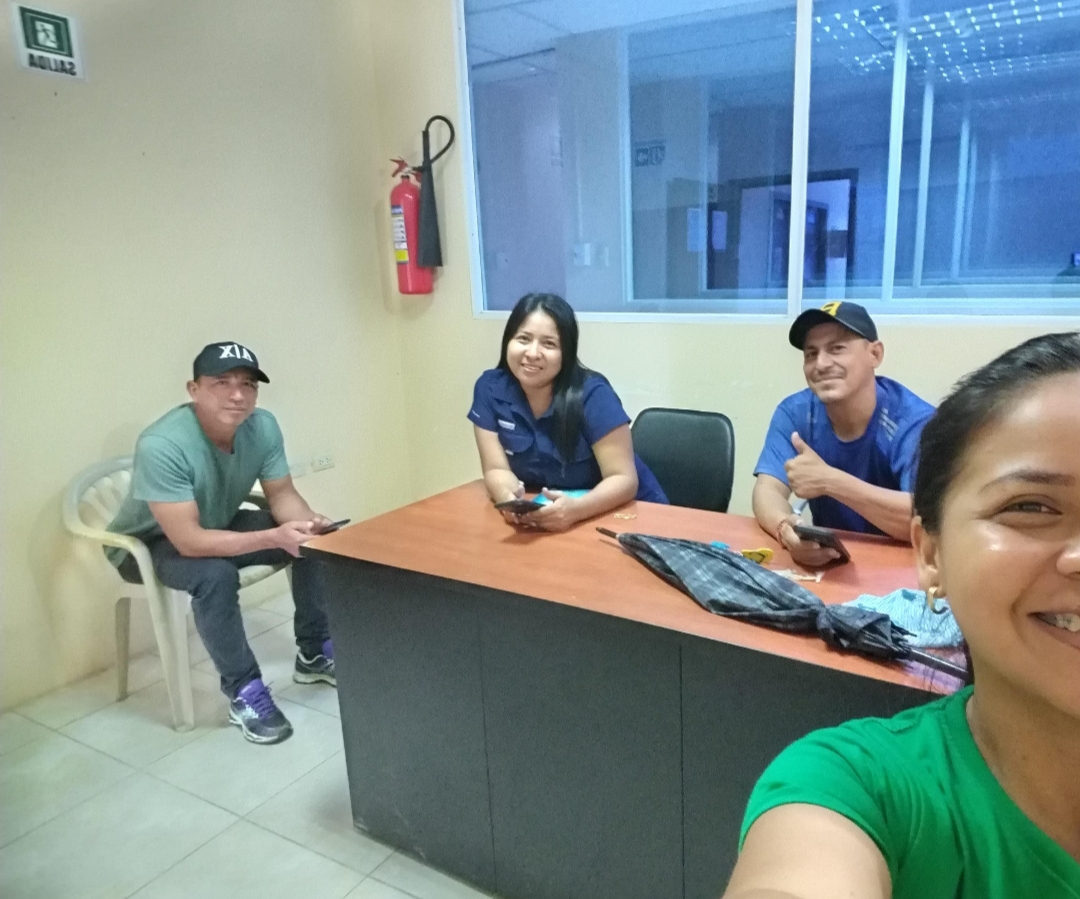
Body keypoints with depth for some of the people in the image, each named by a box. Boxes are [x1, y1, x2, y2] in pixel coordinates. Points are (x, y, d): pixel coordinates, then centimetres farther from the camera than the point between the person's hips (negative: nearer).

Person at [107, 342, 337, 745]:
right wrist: (274, 537, -46)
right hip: (150, 542, -6)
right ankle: (244, 692, -16)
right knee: (216, 574, -36)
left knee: (316, 539, -10)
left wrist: (307, 521, -30)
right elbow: (189, 541, -38)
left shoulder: (262, 425, -18)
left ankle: (314, 654, 6)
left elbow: (281, 493, -8)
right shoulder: (161, 445, -35)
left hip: (221, 524, 6)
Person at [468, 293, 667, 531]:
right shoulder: (490, 389, -10)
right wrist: (509, 498, -31)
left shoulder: (592, 395, -19)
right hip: (544, 518, 3)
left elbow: (624, 479, -21)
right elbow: (496, 469, -9)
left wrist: (576, 508, -39)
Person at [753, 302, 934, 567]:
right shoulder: (794, 413, -5)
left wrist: (829, 481, -31)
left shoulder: (914, 421, -15)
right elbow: (768, 490, -15)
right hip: (827, 559, 2)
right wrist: (786, 528, -37)